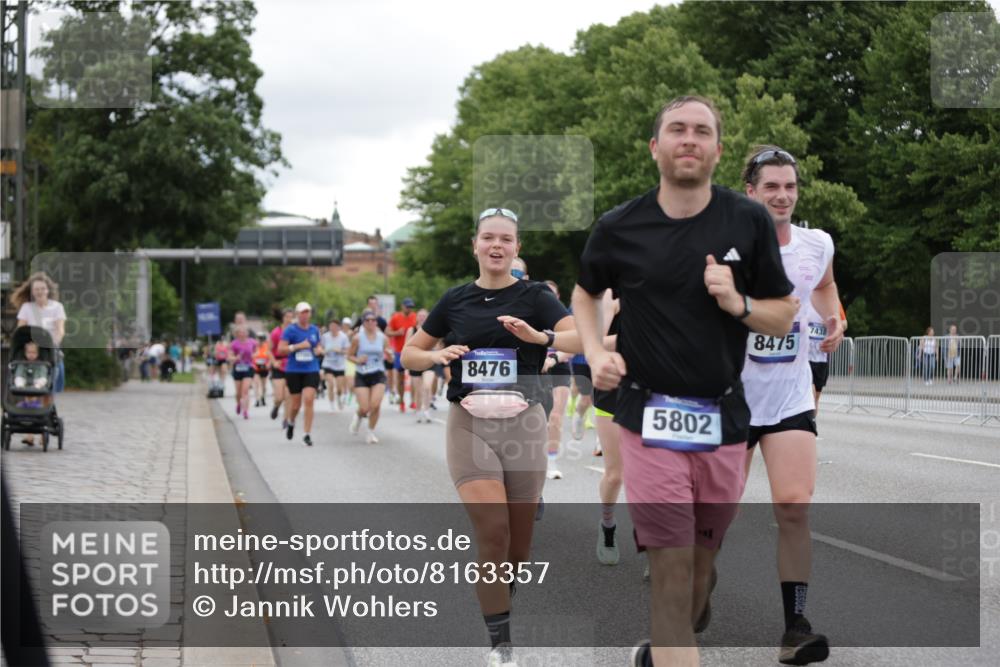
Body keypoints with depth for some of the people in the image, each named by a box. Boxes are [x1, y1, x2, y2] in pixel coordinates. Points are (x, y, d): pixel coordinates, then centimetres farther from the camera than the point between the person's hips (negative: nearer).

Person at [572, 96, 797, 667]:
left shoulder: (750, 222, 0)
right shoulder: (619, 228, -1)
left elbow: (784, 317, 6)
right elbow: (586, 293, 19)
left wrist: (739, 304, -14)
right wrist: (596, 352, 1)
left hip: (724, 421, 2)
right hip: (649, 421, -2)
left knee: (702, 562, 14)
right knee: (672, 570, -9)